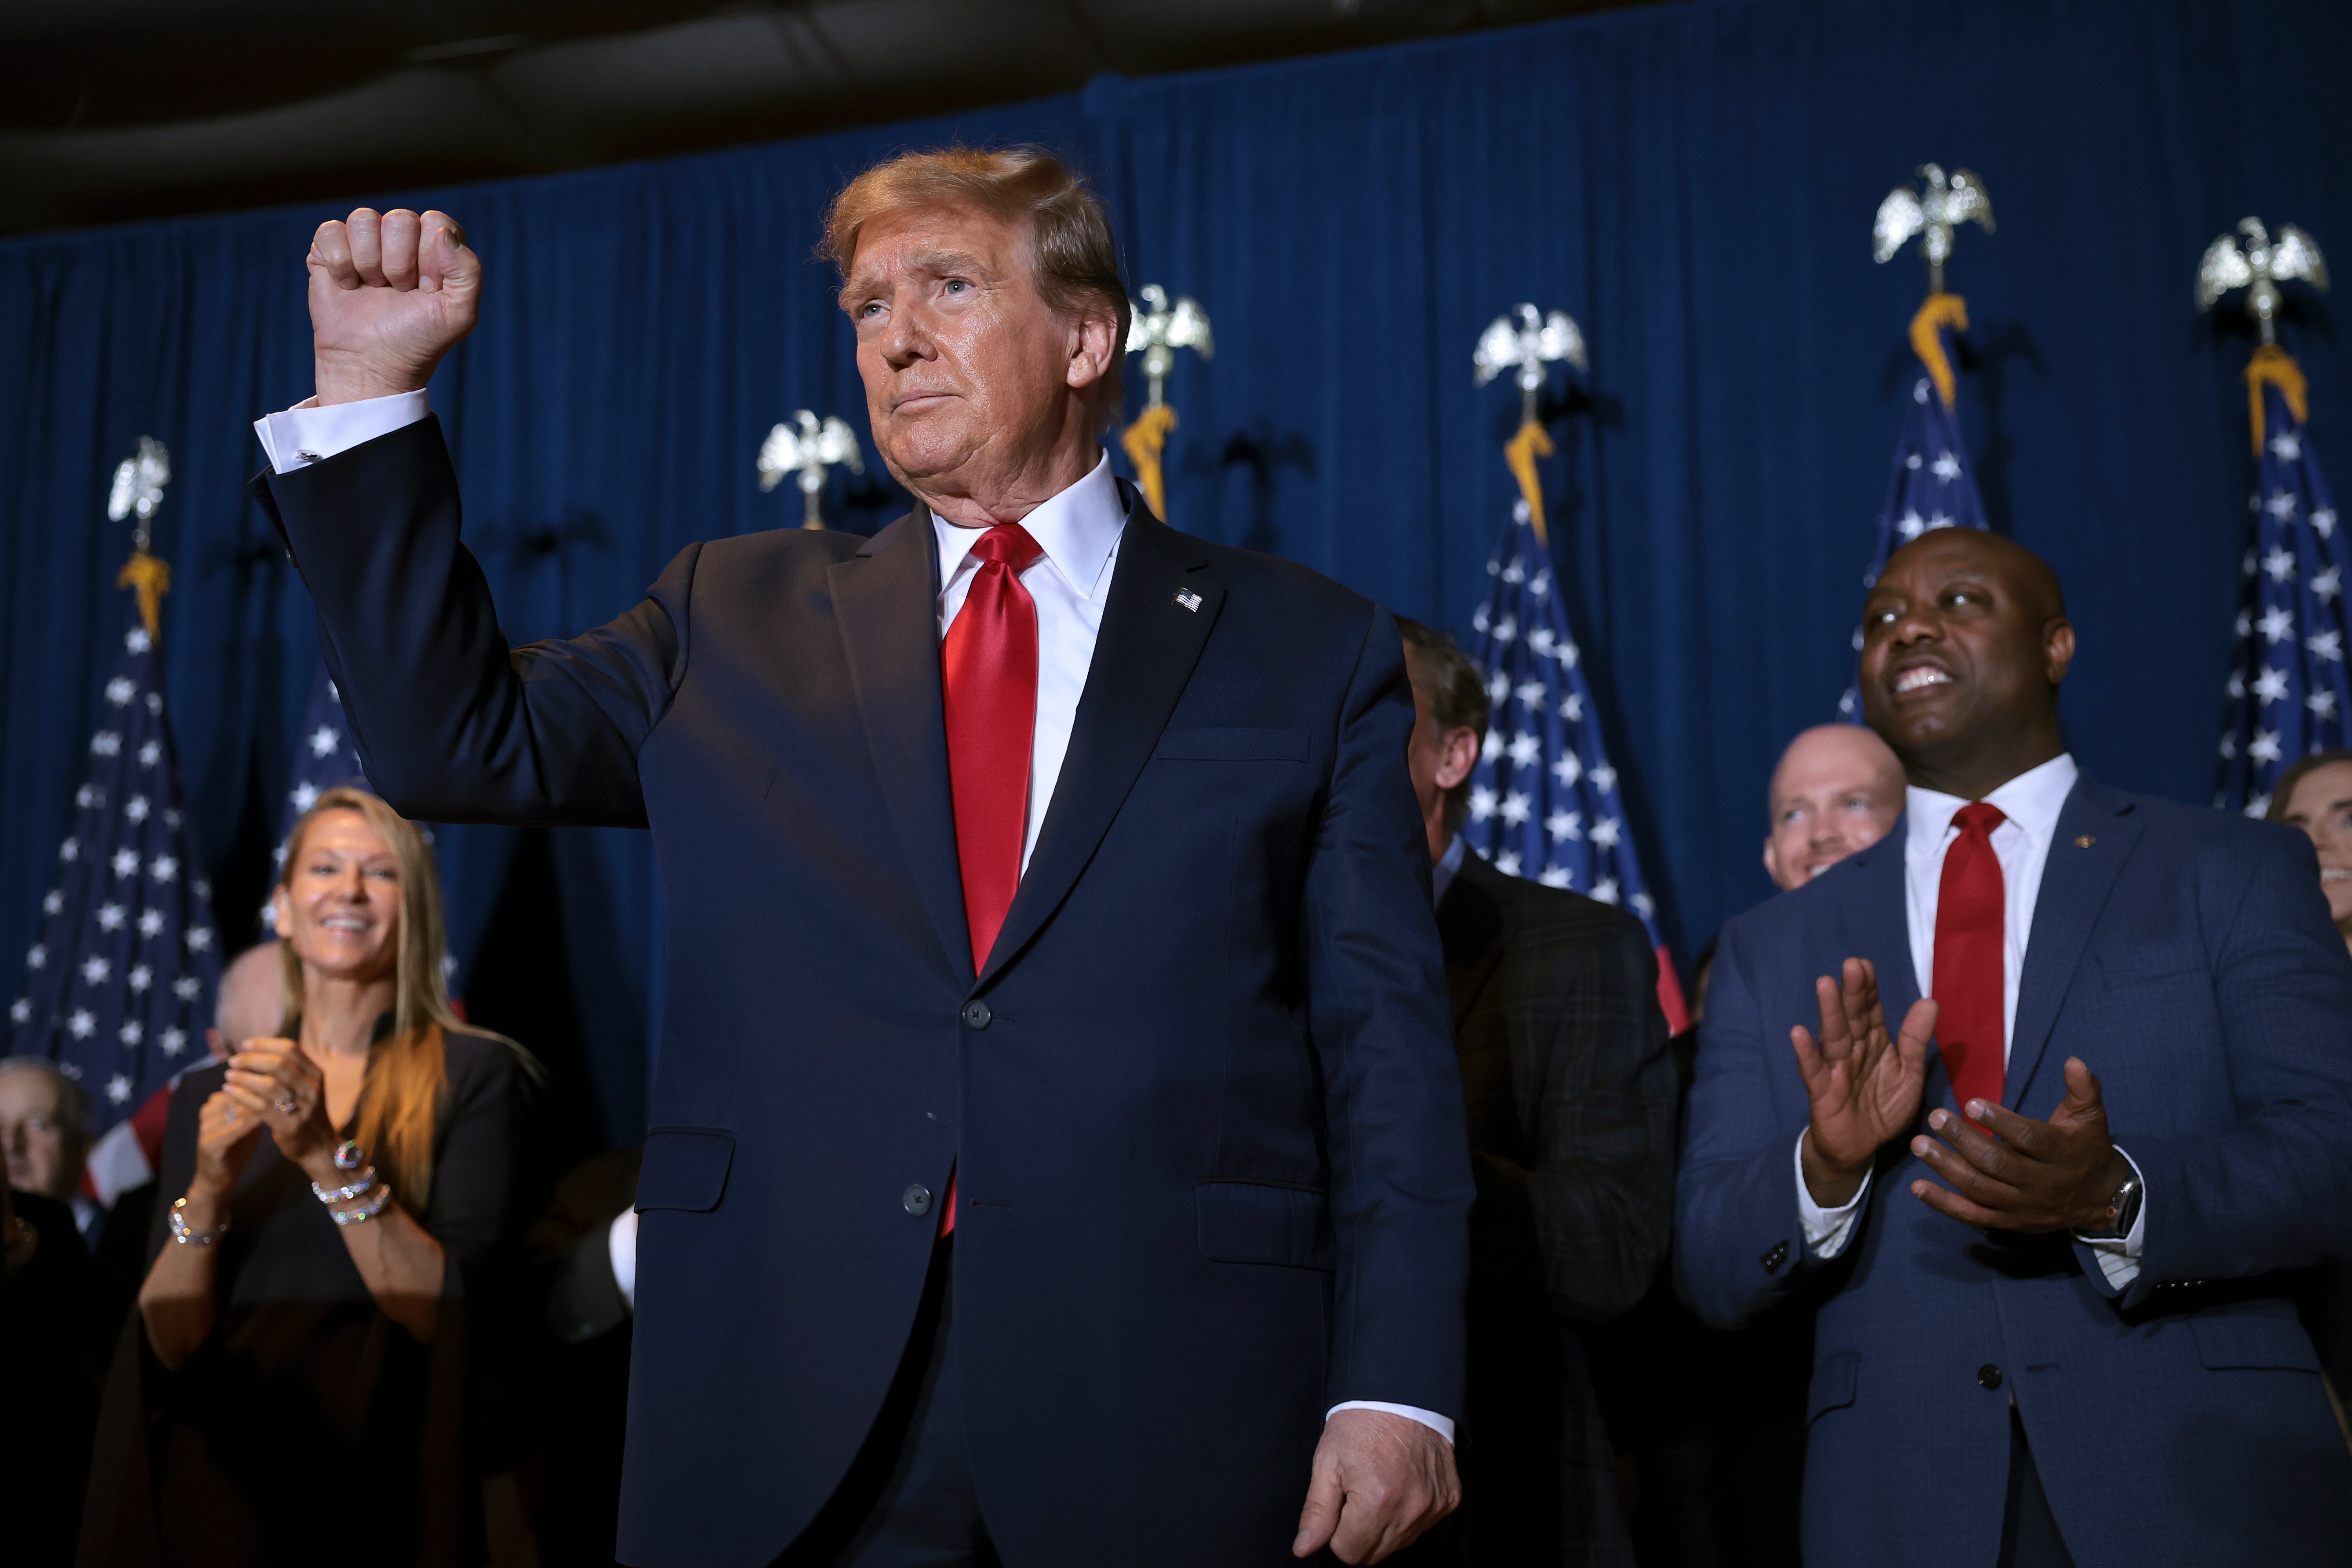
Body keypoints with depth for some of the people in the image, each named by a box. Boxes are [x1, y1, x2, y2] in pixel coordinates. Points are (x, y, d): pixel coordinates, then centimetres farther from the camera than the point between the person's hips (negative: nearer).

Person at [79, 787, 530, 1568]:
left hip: (388, 1489, -2)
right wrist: (208, 1191, -18)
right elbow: (168, 1342, -1)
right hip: (227, 1481, 3)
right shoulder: (211, 1093, 6)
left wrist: (331, 1158, -24)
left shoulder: (472, 1071, -5)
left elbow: (443, 1309, -14)